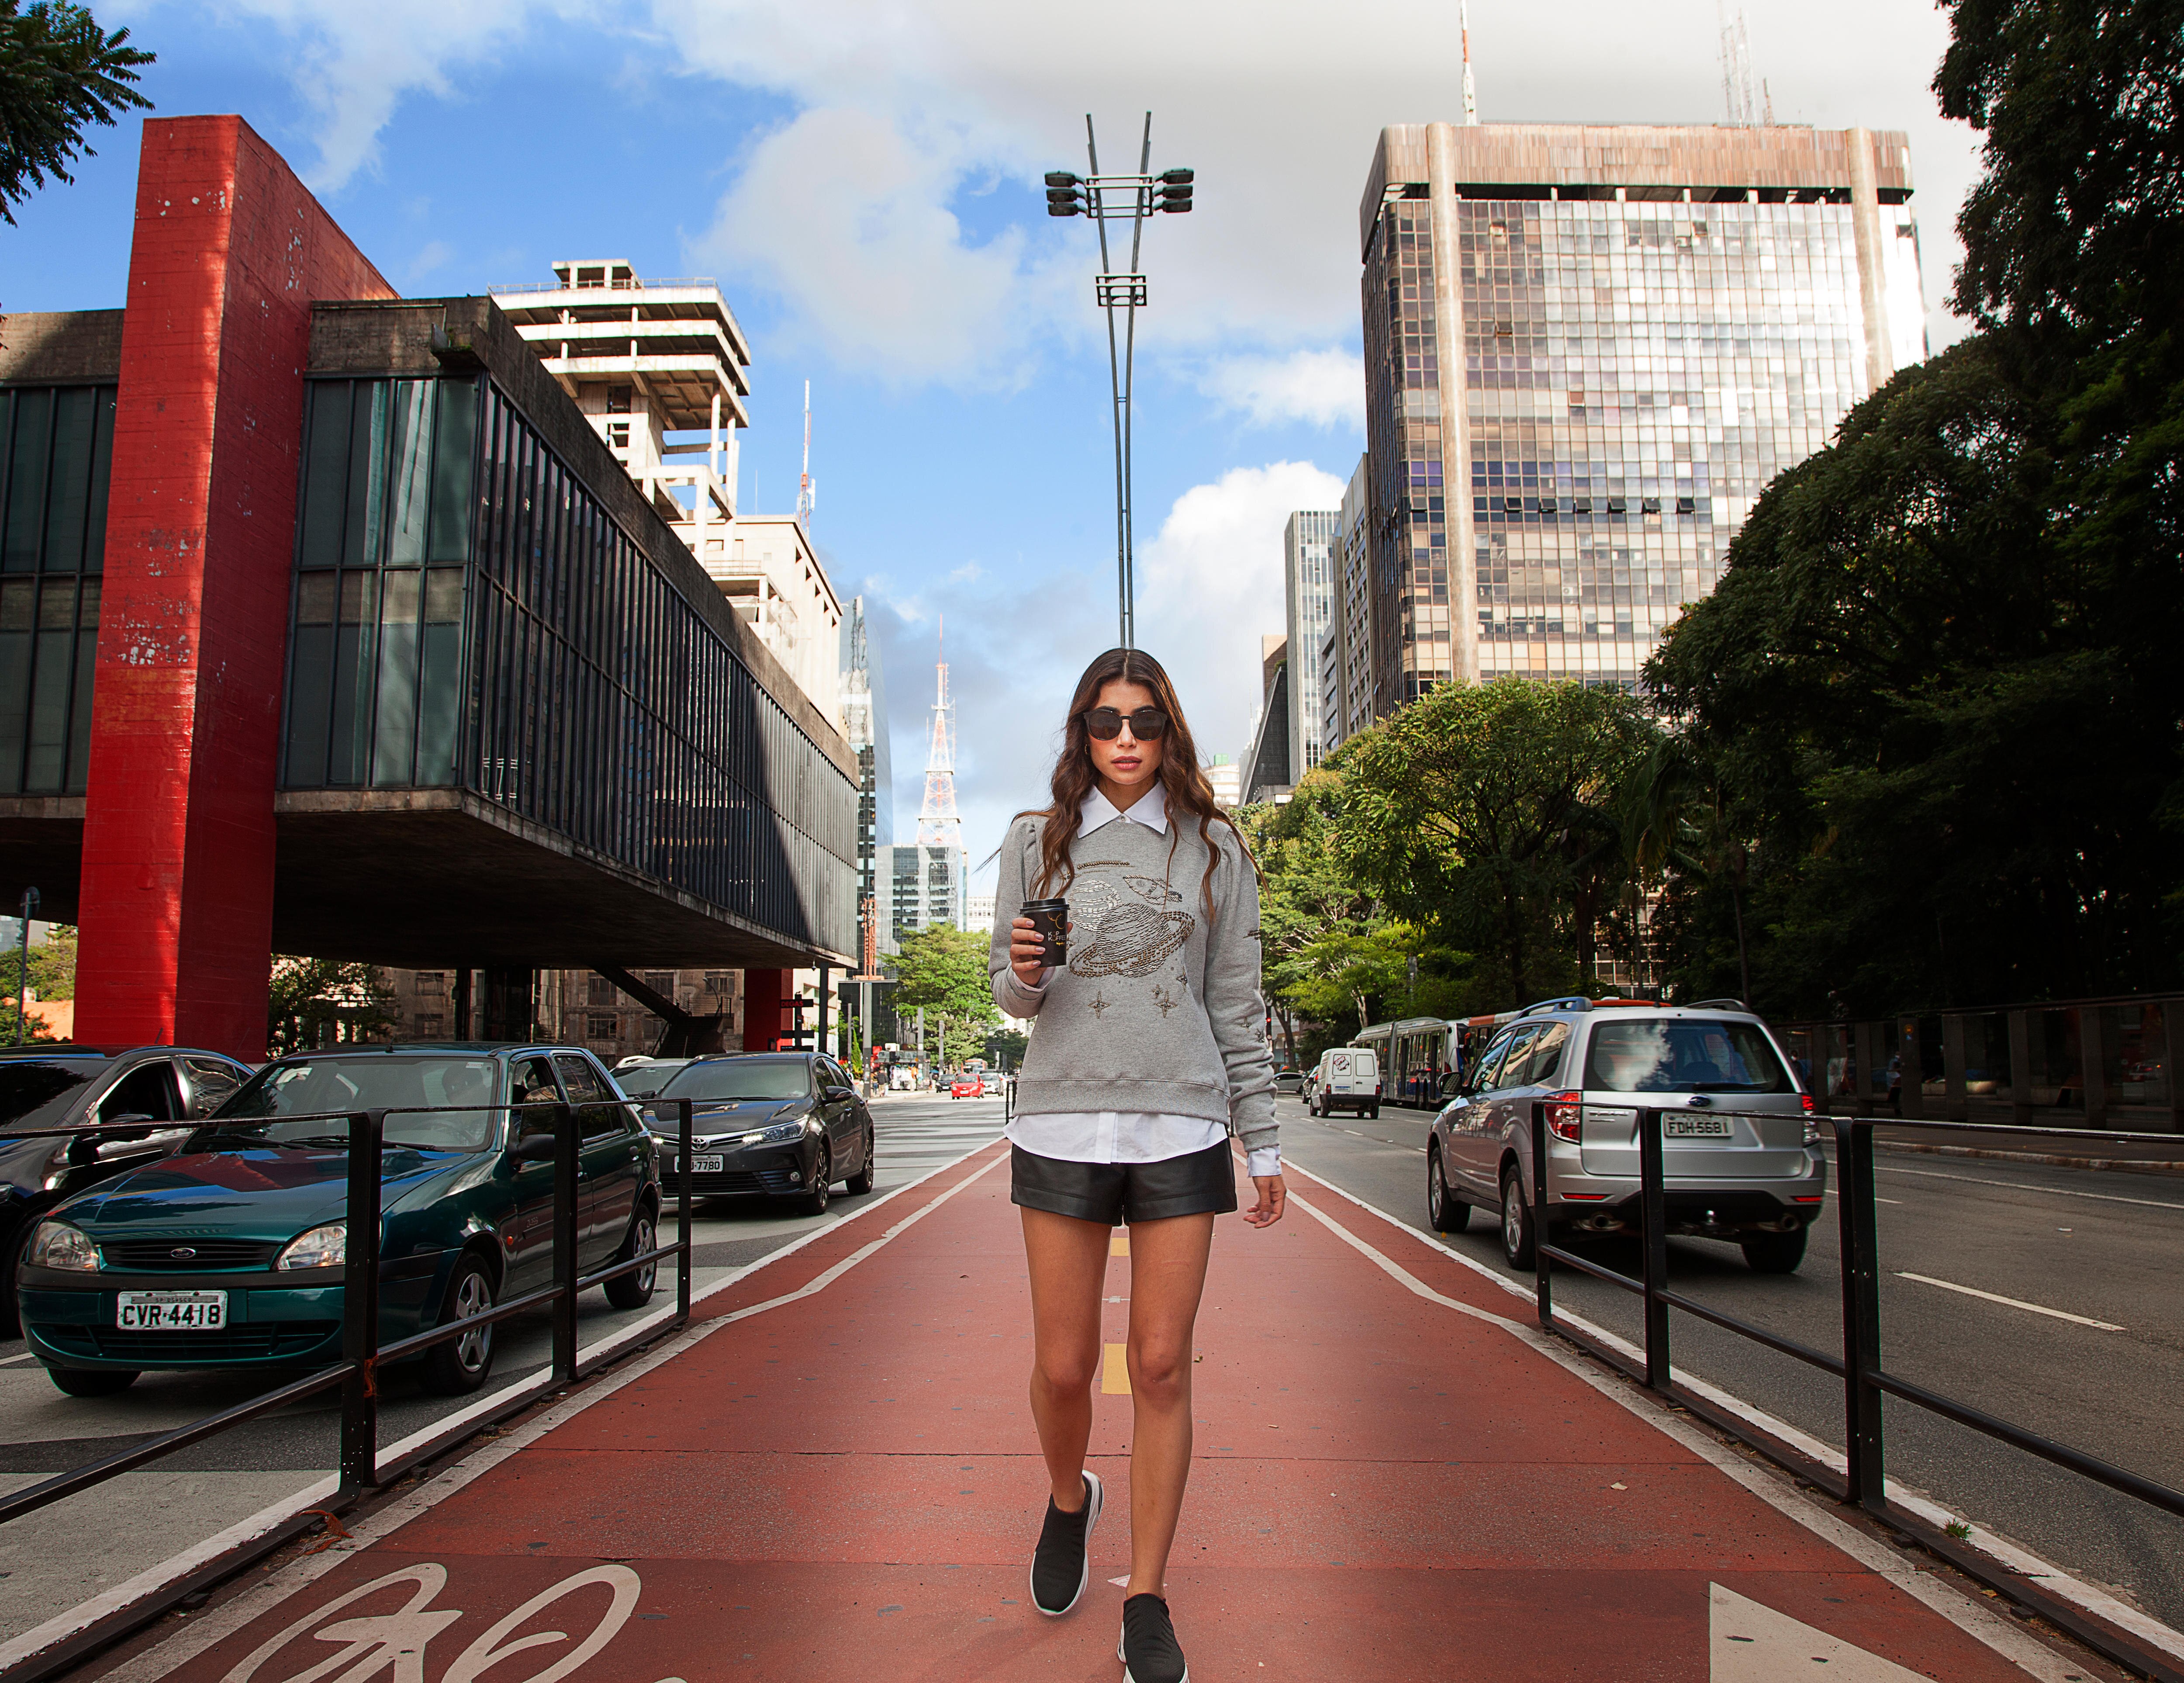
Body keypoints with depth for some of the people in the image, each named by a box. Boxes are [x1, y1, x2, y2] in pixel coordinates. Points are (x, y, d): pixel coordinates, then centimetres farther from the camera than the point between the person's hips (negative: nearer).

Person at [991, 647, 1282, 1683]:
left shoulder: (1212, 849, 7)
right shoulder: (1037, 842, 7)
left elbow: (1237, 1003, 8)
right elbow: (1010, 995, 10)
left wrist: (1262, 1141, 7)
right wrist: (1023, 976, -14)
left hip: (1181, 1128, 0)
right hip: (1061, 1121, 1)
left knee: (1161, 1368, 2)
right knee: (1062, 1367, 5)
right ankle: (1069, 1499, 38)